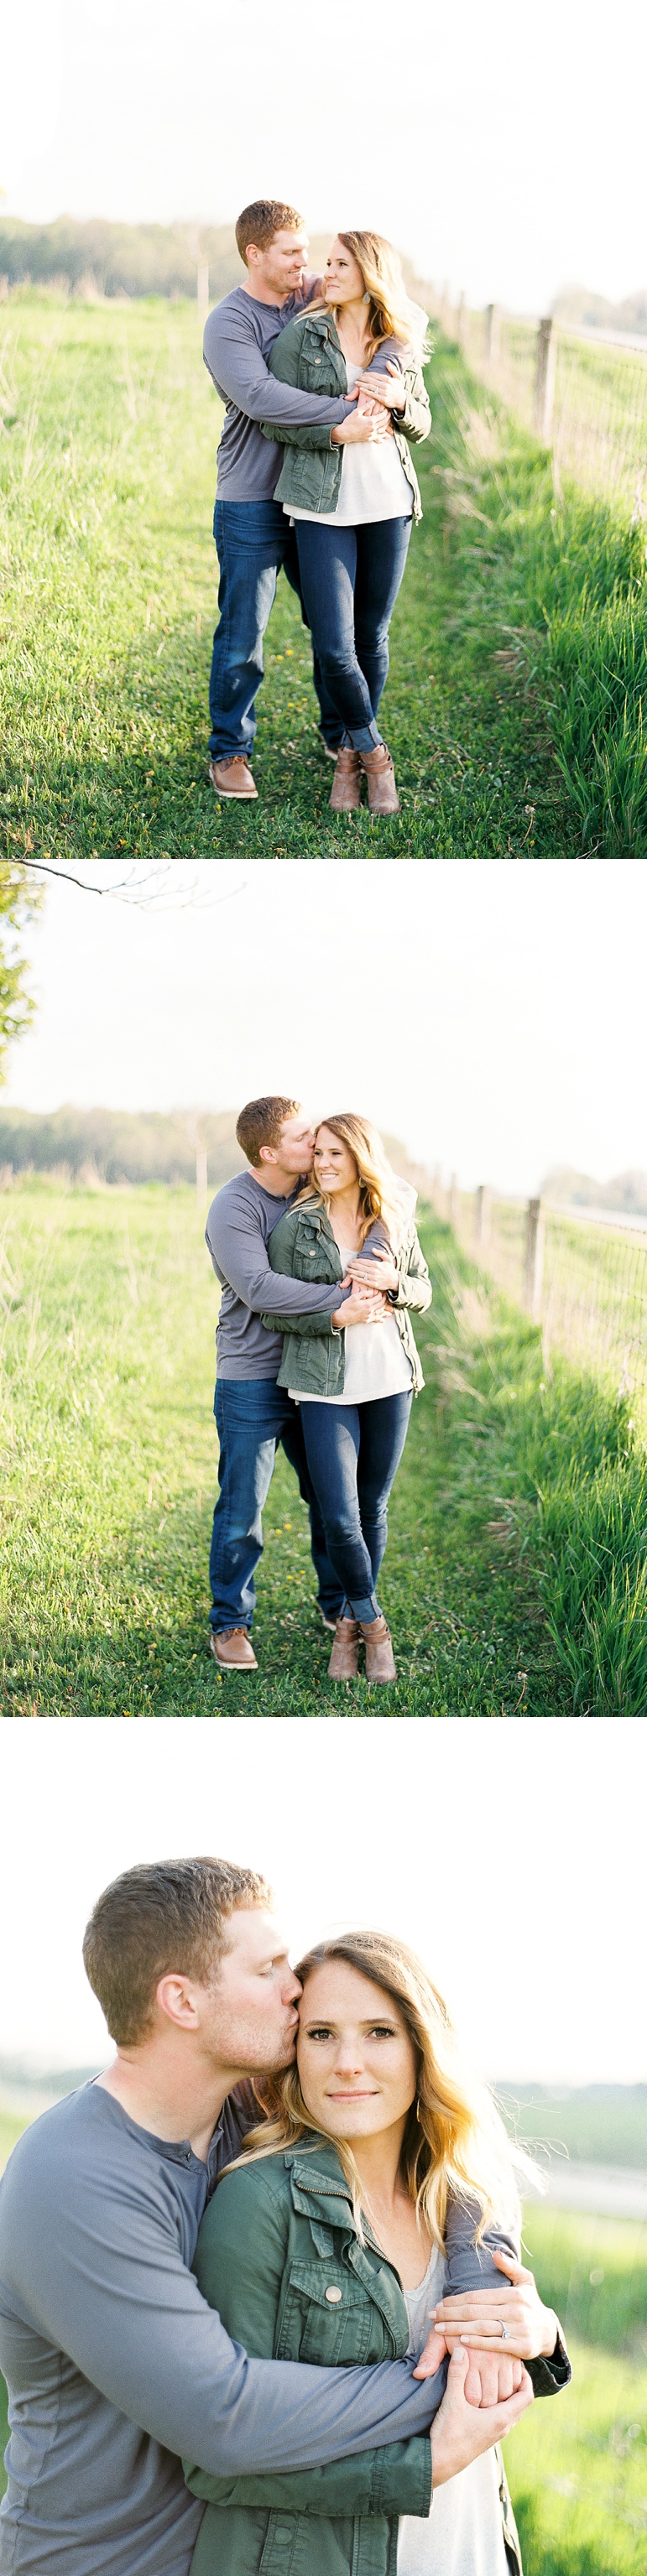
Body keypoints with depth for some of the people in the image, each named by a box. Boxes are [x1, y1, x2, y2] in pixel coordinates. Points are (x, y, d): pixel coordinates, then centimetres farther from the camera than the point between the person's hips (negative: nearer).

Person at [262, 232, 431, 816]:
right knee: (334, 646, -9)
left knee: (372, 638, 9)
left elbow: (422, 426, 12)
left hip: (389, 503, 2)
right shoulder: (302, 335, -2)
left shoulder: (403, 344, 5)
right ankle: (374, 753, 11)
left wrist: (397, 400, -10)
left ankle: (350, 757, 23)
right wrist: (337, 432, -17)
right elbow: (278, 419, -4)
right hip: (323, 506, -2)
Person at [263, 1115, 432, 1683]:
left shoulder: (396, 1220, 3)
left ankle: (349, 1624, 23)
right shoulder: (296, 1225, -5)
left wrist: (392, 1282, -12)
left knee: (372, 1510, 9)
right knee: (339, 1518, -10)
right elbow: (278, 1308, -3)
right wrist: (335, 1317, -19)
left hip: (390, 1380, 3)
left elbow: (424, 1291, 10)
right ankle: (372, 1622, 10)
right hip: (324, 1387, -3)